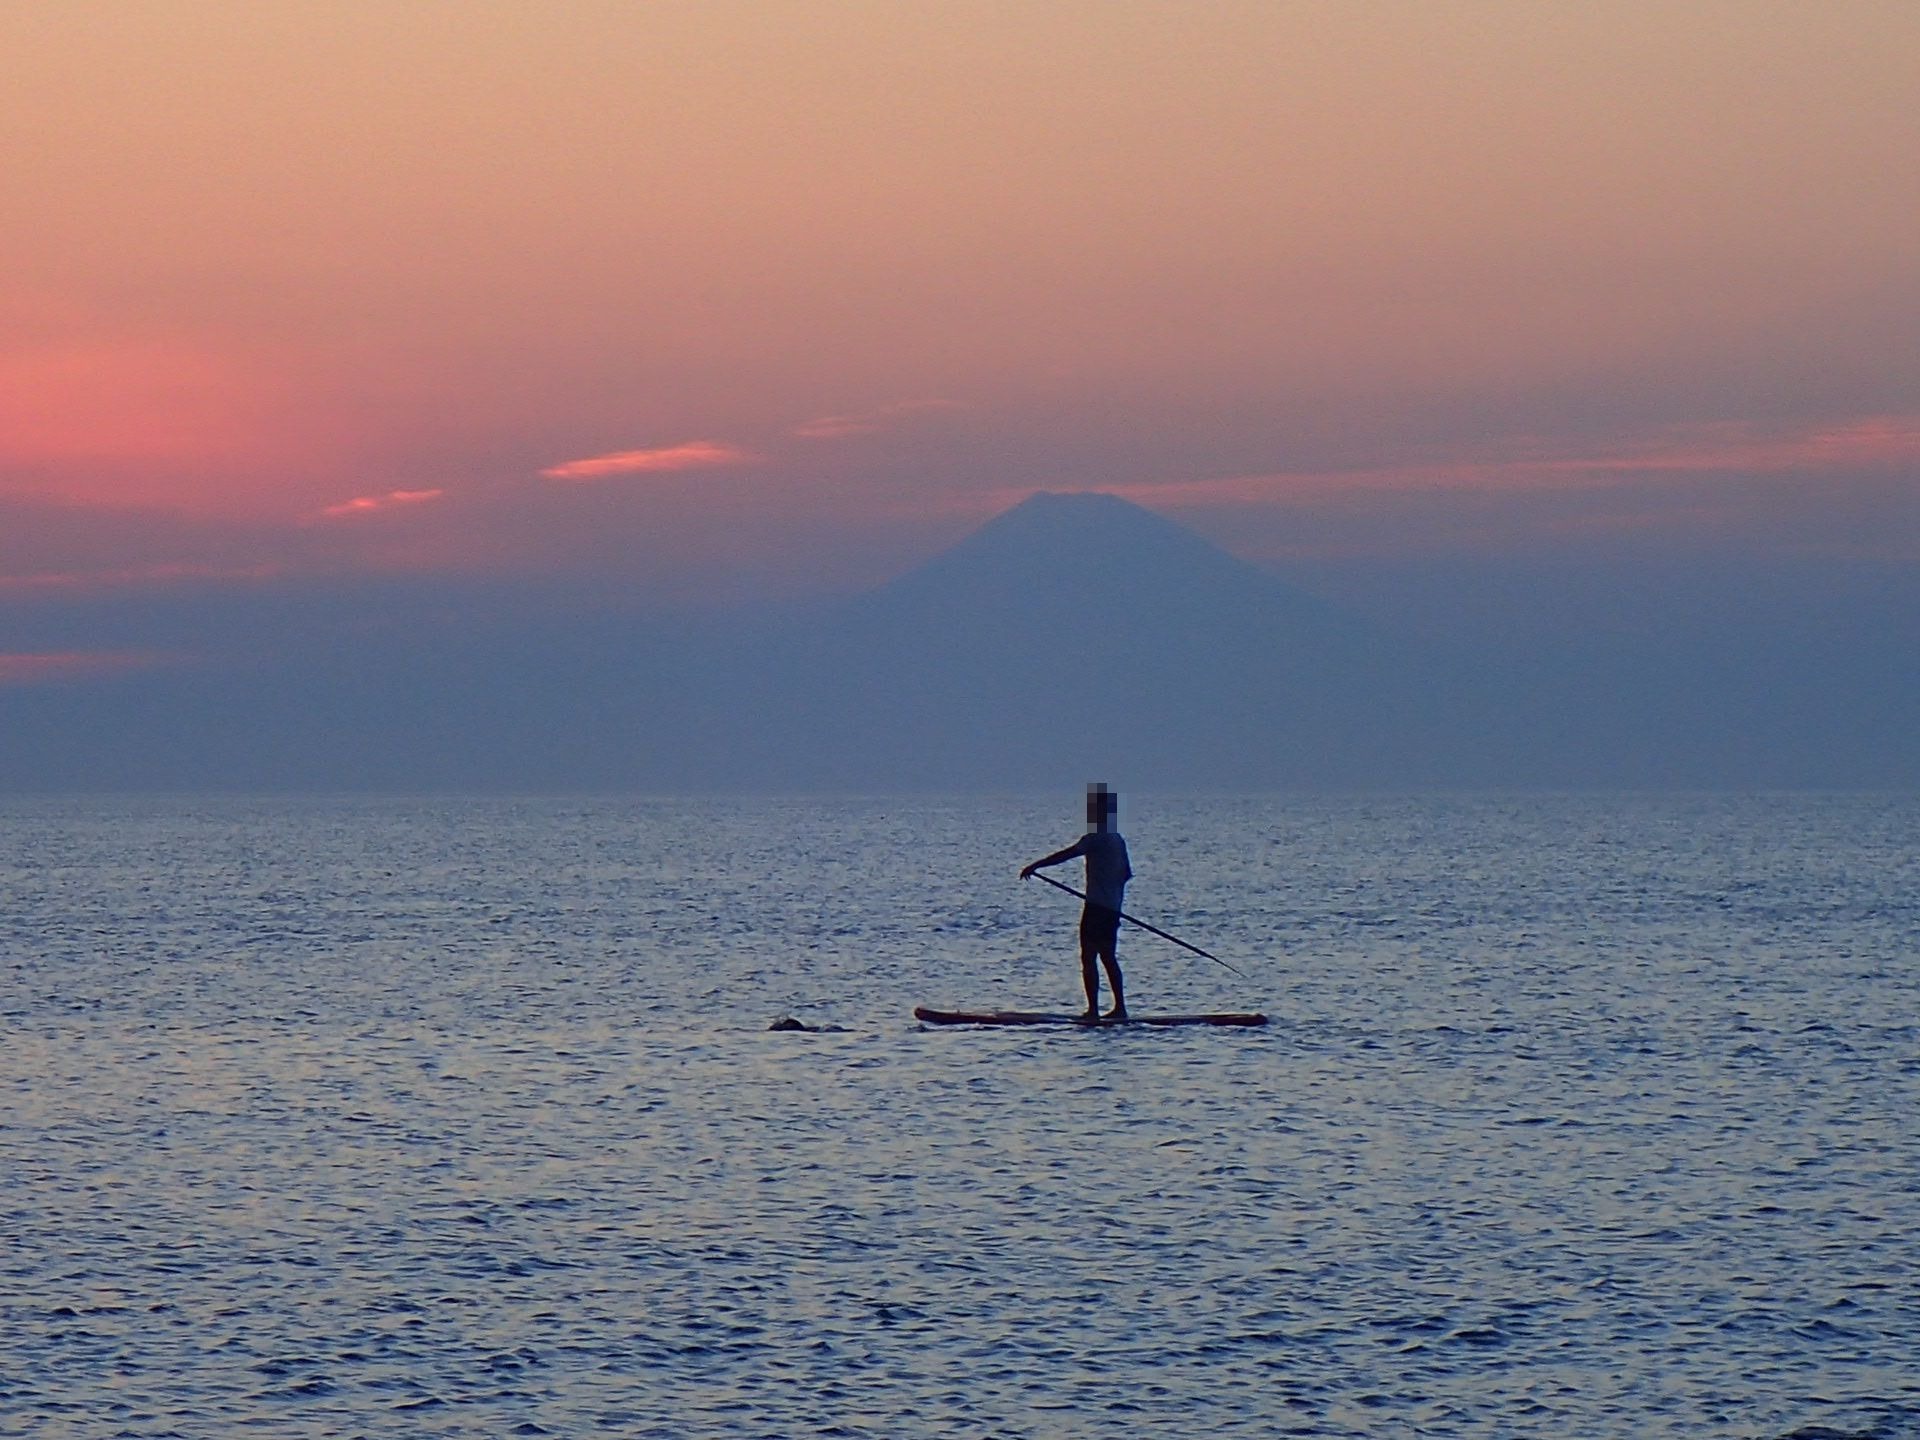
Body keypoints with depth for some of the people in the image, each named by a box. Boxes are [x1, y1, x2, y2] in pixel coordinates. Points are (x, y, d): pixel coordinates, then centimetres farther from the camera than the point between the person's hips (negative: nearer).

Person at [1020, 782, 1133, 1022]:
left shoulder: (1095, 839, -13)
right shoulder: (1118, 840, 15)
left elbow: (1065, 855, -20)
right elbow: (1126, 874, 22)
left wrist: (1034, 866, -20)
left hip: (1096, 906, -9)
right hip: (1112, 908, 9)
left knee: (1088, 958, -7)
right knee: (1109, 958, 16)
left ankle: (1093, 1009, -11)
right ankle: (1120, 1007, 17)